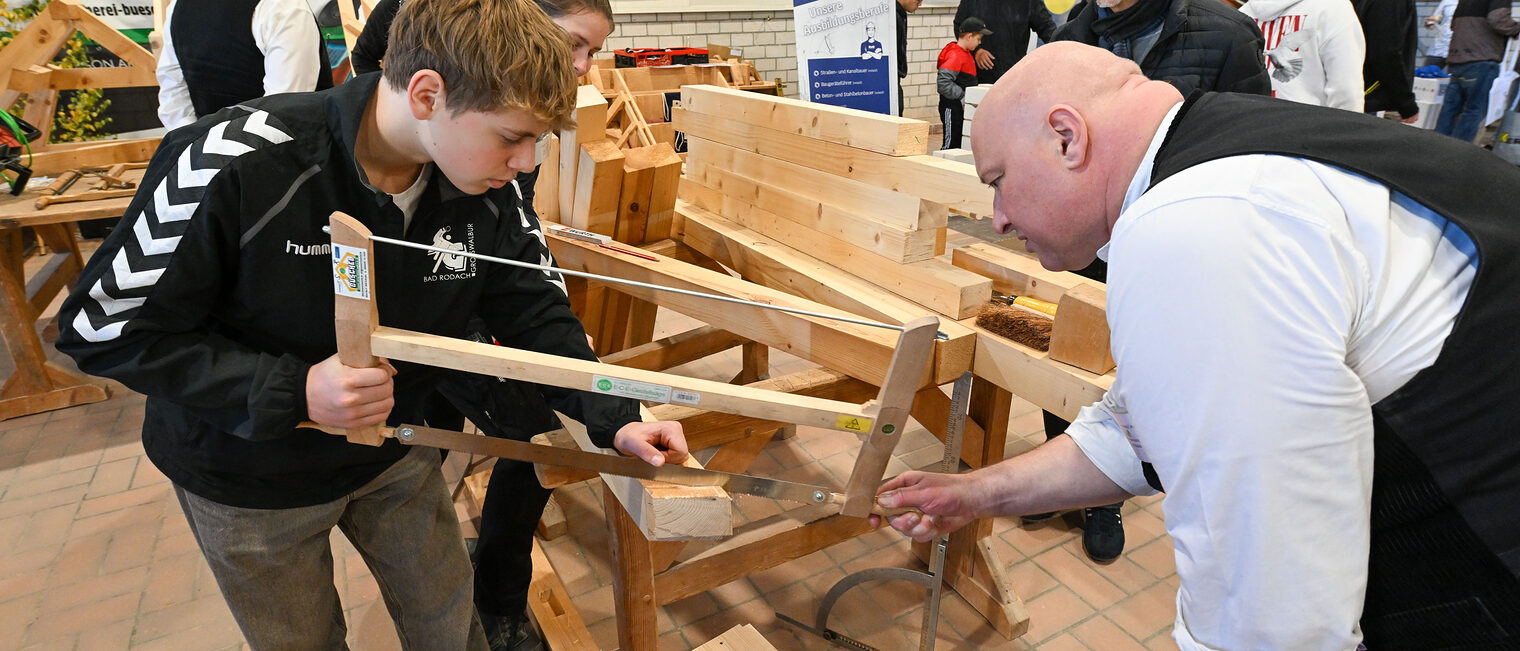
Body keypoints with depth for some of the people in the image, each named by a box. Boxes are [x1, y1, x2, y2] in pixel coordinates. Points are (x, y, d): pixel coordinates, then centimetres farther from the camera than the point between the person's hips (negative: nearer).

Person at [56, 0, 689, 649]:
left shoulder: (488, 190, -19)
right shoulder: (238, 164, -32)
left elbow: (536, 312, -9)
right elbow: (100, 325, -22)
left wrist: (612, 417, -21)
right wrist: (291, 393, -32)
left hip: (392, 453, 4)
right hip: (247, 478, -3)